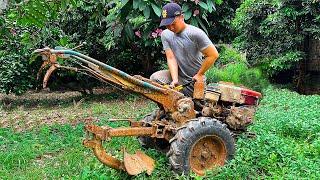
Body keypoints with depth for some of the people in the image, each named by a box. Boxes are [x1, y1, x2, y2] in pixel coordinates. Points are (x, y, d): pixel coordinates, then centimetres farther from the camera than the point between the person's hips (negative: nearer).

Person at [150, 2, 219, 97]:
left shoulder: (195, 33, -18)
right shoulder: (165, 34, -3)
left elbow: (213, 55, -17)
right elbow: (171, 58, -9)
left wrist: (199, 75, -11)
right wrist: (175, 79, -23)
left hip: (194, 80, -4)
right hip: (178, 75, 4)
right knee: (154, 78, -19)